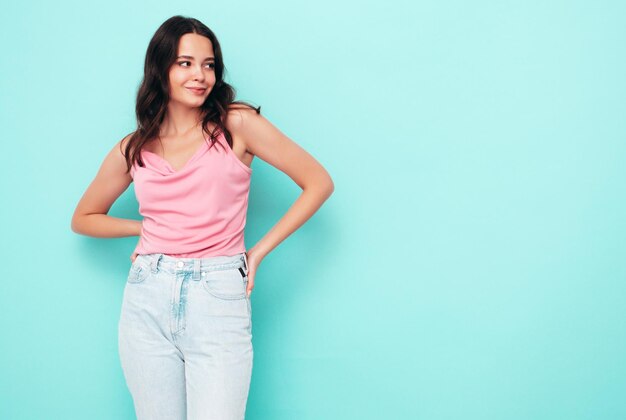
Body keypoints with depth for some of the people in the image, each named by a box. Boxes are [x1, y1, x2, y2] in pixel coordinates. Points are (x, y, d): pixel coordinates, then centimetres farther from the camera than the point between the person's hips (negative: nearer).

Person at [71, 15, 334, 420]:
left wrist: (259, 251, -3)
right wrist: (146, 227, 8)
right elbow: (83, 218, 23)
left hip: (219, 299, -3)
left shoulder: (236, 124, -1)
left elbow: (319, 182, -2)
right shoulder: (133, 149, 8)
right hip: (148, 299, 3)